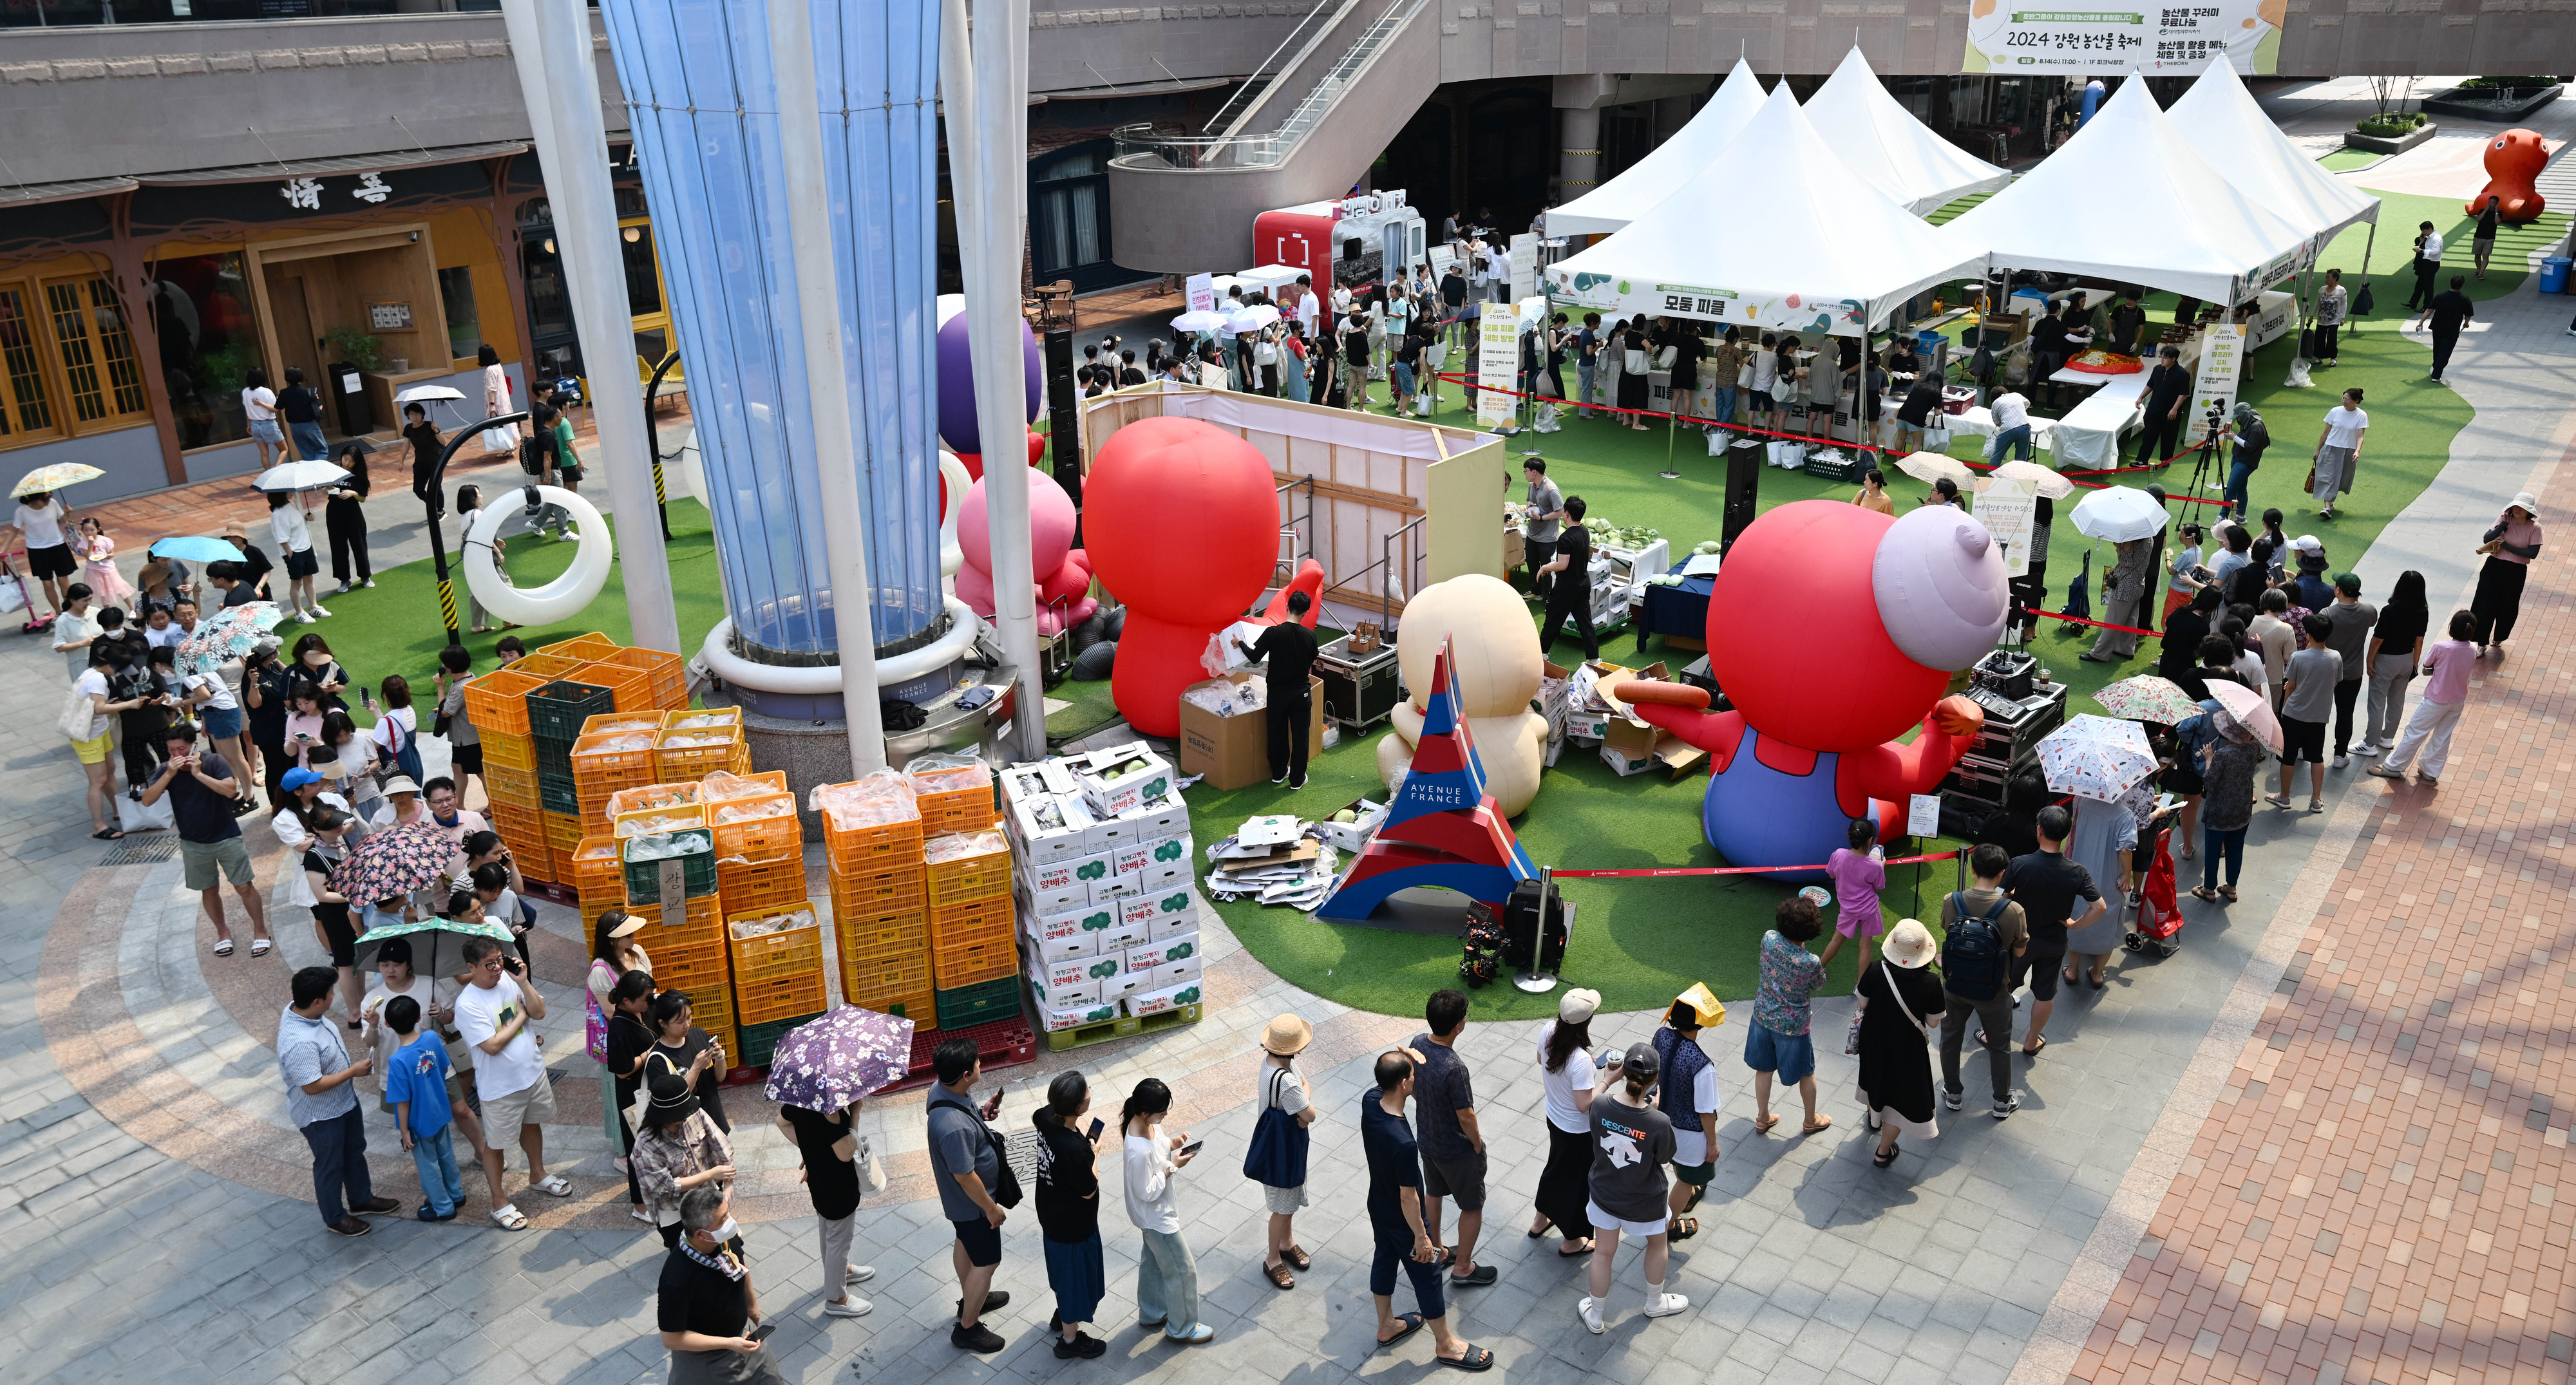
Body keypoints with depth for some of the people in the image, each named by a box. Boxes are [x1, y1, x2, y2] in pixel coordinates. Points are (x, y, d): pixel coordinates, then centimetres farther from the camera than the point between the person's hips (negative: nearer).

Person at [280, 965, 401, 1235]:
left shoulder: (299, 1009, -12)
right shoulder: (299, 1044, -40)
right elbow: (312, 1086, -33)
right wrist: (353, 1071, -23)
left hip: (344, 1100, 9)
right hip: (321, 1115, -9)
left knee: (355, 1151, 26)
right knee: (331, 1165, 15)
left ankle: (361, 1200, 48)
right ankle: (335, 1217, 38)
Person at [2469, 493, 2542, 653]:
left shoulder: (2534, 528, -8)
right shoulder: (2504, 519, -4)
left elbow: (2532, 553, -14)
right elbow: (2486, 539, -12)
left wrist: (2506, 546, -16)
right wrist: (2504, 524, -20)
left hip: (2515, 572, -1)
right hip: (2494, 567, 1)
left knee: (2507, 608, 11)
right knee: (2485, 605, 0)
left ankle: (2499, 638, 36)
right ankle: (2482, 643, 11)